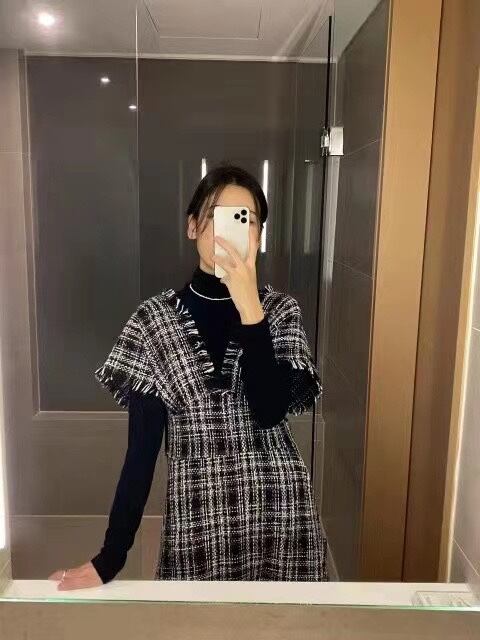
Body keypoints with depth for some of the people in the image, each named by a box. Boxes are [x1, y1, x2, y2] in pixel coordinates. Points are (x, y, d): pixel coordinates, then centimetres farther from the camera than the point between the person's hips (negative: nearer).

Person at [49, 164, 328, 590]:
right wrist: (111, 556, -6)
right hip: (197, 523, 0)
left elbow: (269, 411, -18)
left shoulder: (282, 311, -3)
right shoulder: (155, 318, -5)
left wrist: (249, 305, -22)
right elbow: (142, 448, -4)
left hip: (279, 516, 1)